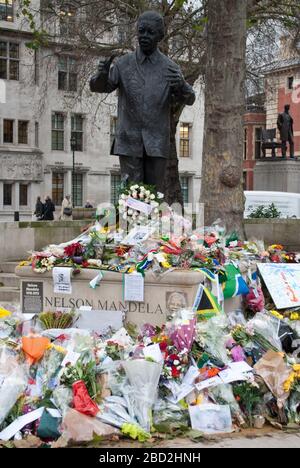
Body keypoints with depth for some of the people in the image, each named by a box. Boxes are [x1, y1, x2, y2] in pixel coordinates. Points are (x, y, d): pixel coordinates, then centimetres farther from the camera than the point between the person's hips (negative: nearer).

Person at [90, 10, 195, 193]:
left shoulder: (169, 68, 4)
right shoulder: (124, 64, 5)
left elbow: (189, 99, 2)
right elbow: (98, 87, 6)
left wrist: (181, 86, -22)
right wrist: (102, 75, -18)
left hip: (157, 143, 0)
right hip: (129, 141, 0)